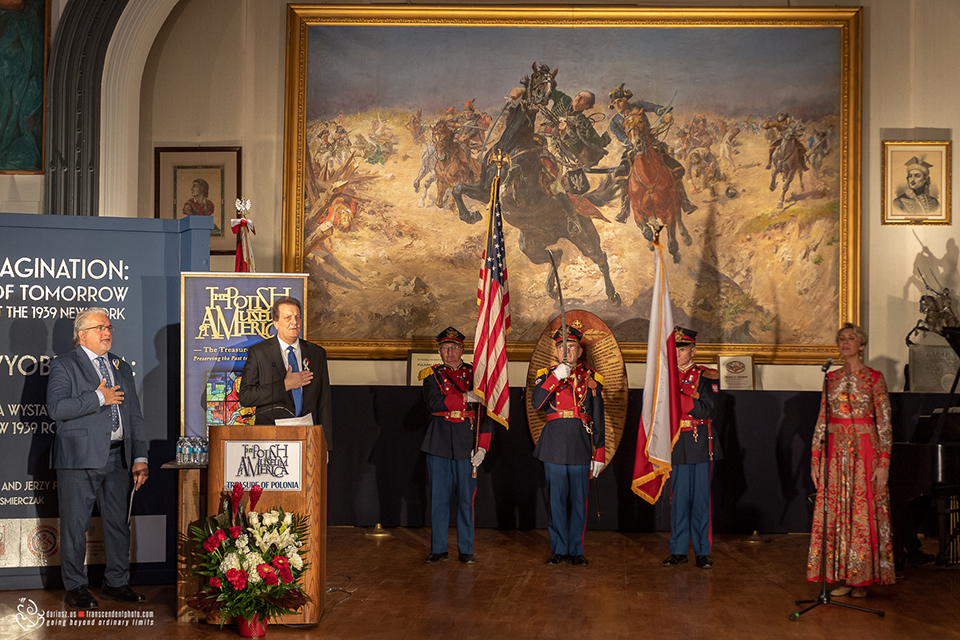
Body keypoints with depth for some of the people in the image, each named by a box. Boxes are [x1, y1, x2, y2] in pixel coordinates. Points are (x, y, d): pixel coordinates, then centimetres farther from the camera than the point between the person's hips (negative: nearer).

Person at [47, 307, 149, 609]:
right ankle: (75, 587, 12)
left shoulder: (122, 368, 17)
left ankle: (116, 583, 22)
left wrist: (140, 457, 8)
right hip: (79, 459, -5)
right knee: (75, 525, 1)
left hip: (117, 458, 5)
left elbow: (135, 416, 16)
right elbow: (56, 408, -15)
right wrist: (99, 397, -13)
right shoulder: (64, 365, 0)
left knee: (118, 523, 10)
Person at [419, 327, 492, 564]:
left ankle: (466, 550, 11)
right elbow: (434, 403, -11)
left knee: (466, 498, 3)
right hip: (439, 443, 0)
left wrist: (483, 446, -4)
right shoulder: (433, 375, 7)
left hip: (467, 443, 0)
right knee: (438, 498, 4)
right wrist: (465, 398, -16)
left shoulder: (475, 375, 8)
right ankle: (438, 549, 13)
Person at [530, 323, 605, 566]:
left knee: (579, 498, 4)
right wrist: (555, 377, -18)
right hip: (554, 443, 0)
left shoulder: (591, 378, 7)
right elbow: (536, 403, -11)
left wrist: (599, 454, 2)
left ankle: (576, 550, 13)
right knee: (556, 498, 4)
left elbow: (598, 420, 6)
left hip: (581, 444, 0)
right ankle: (559, 549, 13)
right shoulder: (546, 375, 8)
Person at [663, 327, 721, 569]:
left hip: (700, 446, -2)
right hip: (675, 447, 2)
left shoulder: (706, 376, 3)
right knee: (678, 499, 4)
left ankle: (703, 551, 6)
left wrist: (678, 395, -13)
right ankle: (678, 551, 11)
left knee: (701, 499, 0)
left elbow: (706, 409, -10)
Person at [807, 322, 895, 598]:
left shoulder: (874, 378, -1)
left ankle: (862, 578, 6)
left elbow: (884, 423, -4)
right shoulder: (832, 378, 10)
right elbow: (822, 420, 11)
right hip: (835, 450, 4)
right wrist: (815, 457, 5)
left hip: (864, 450, -4)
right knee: (836, 513, 3)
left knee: (863, 513, -2)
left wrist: (883, 462, -11)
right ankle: (844, 577, 10)